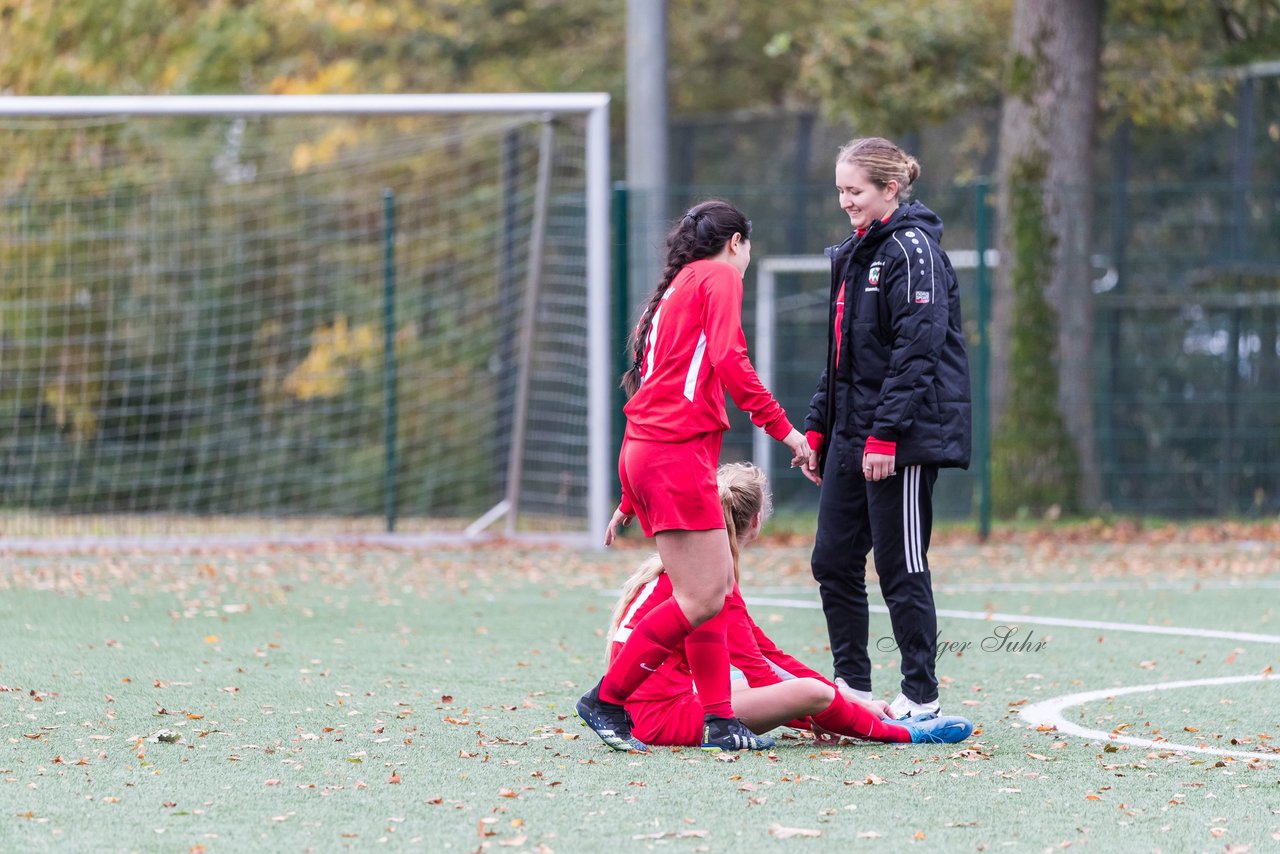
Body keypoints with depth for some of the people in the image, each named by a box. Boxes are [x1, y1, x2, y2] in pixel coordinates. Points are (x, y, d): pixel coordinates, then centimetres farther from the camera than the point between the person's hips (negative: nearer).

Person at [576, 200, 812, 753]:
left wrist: (630, 499, 29)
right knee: (702, 599, -10)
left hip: (645, 452, 10)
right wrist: (782, 427, -13)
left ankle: (719, 720, 3)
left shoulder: (673, 291, 26)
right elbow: (728, 360, -16)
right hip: (677, 453, -10)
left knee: (714, 585, 8)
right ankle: (607, 701, -6)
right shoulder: (720, 276, 1)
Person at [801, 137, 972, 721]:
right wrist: (818, 428, 16)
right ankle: (852, 688, 18)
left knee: (901, 567, -3)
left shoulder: (912, 249, -12)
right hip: (852, 433, 9)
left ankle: (921, 697, 4)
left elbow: (917, 350, -19)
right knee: (833, 563, 9)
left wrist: (886, 435, -23)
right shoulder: (855, 253, 16)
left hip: (902, 437, -9)